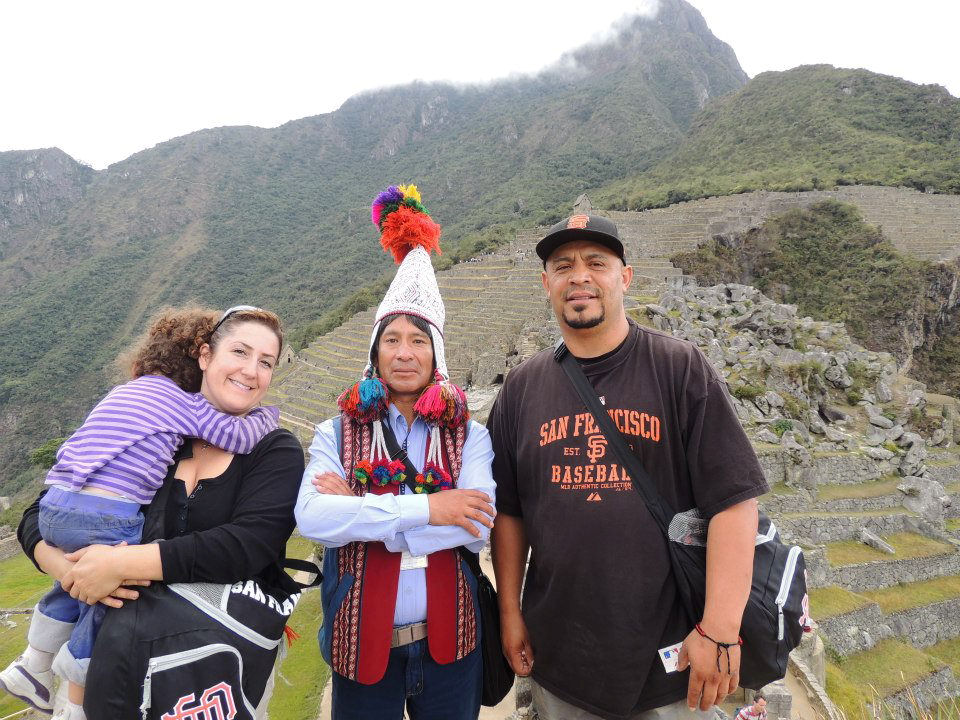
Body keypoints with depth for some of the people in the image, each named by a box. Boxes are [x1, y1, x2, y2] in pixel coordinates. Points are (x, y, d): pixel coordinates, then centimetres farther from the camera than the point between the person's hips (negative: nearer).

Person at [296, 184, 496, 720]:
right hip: (360, 641, 0)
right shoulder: (336, 433, -1)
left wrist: (358, 510, -18)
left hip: (449, 641, 1)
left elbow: (477, 527, -17)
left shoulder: (469, 436, -2)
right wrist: (424, 508, -23)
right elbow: (311, 518, -18)